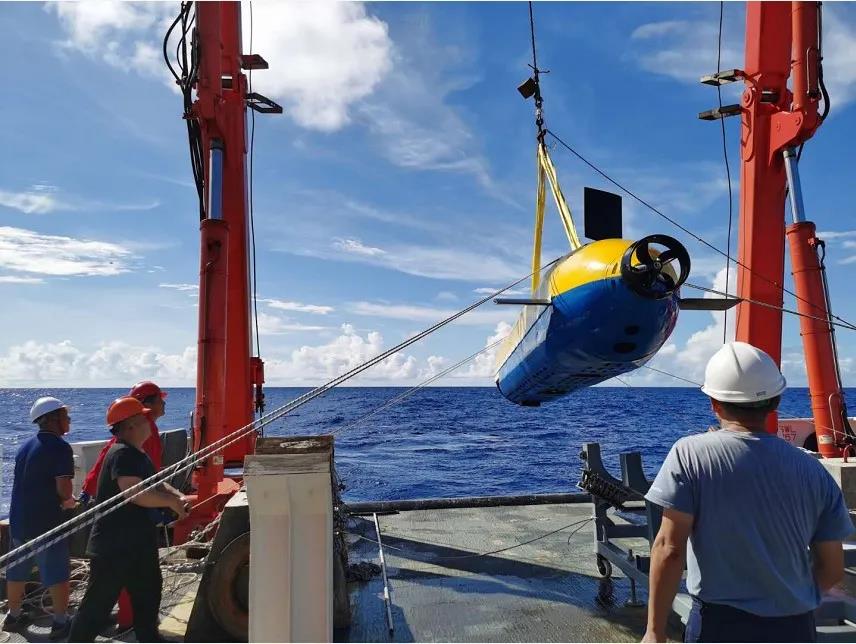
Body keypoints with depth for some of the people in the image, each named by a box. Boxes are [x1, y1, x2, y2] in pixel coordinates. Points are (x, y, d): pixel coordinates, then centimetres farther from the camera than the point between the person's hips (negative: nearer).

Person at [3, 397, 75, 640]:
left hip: (19, 519, 8)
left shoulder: (26, 446, 11)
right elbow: (64, 489, -22)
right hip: (45, 522, -8)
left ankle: (14, 616, 34)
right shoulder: (60, 447, -15)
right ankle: (60, 623, 9)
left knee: (17, 570, 20)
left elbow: (27, 483, 18)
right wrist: (67, 500, 0)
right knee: (57, 574, 3)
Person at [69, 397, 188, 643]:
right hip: (113, 547, -10)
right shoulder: (122, 454, -21)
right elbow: (134, 492, -34)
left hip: (139, 544, 10)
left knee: (147, 594, 20)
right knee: (98, 605, 2)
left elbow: (158, 485, 15)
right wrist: (171, 502, -24)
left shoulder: (140, 456, 11)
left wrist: (178, 496, -4)